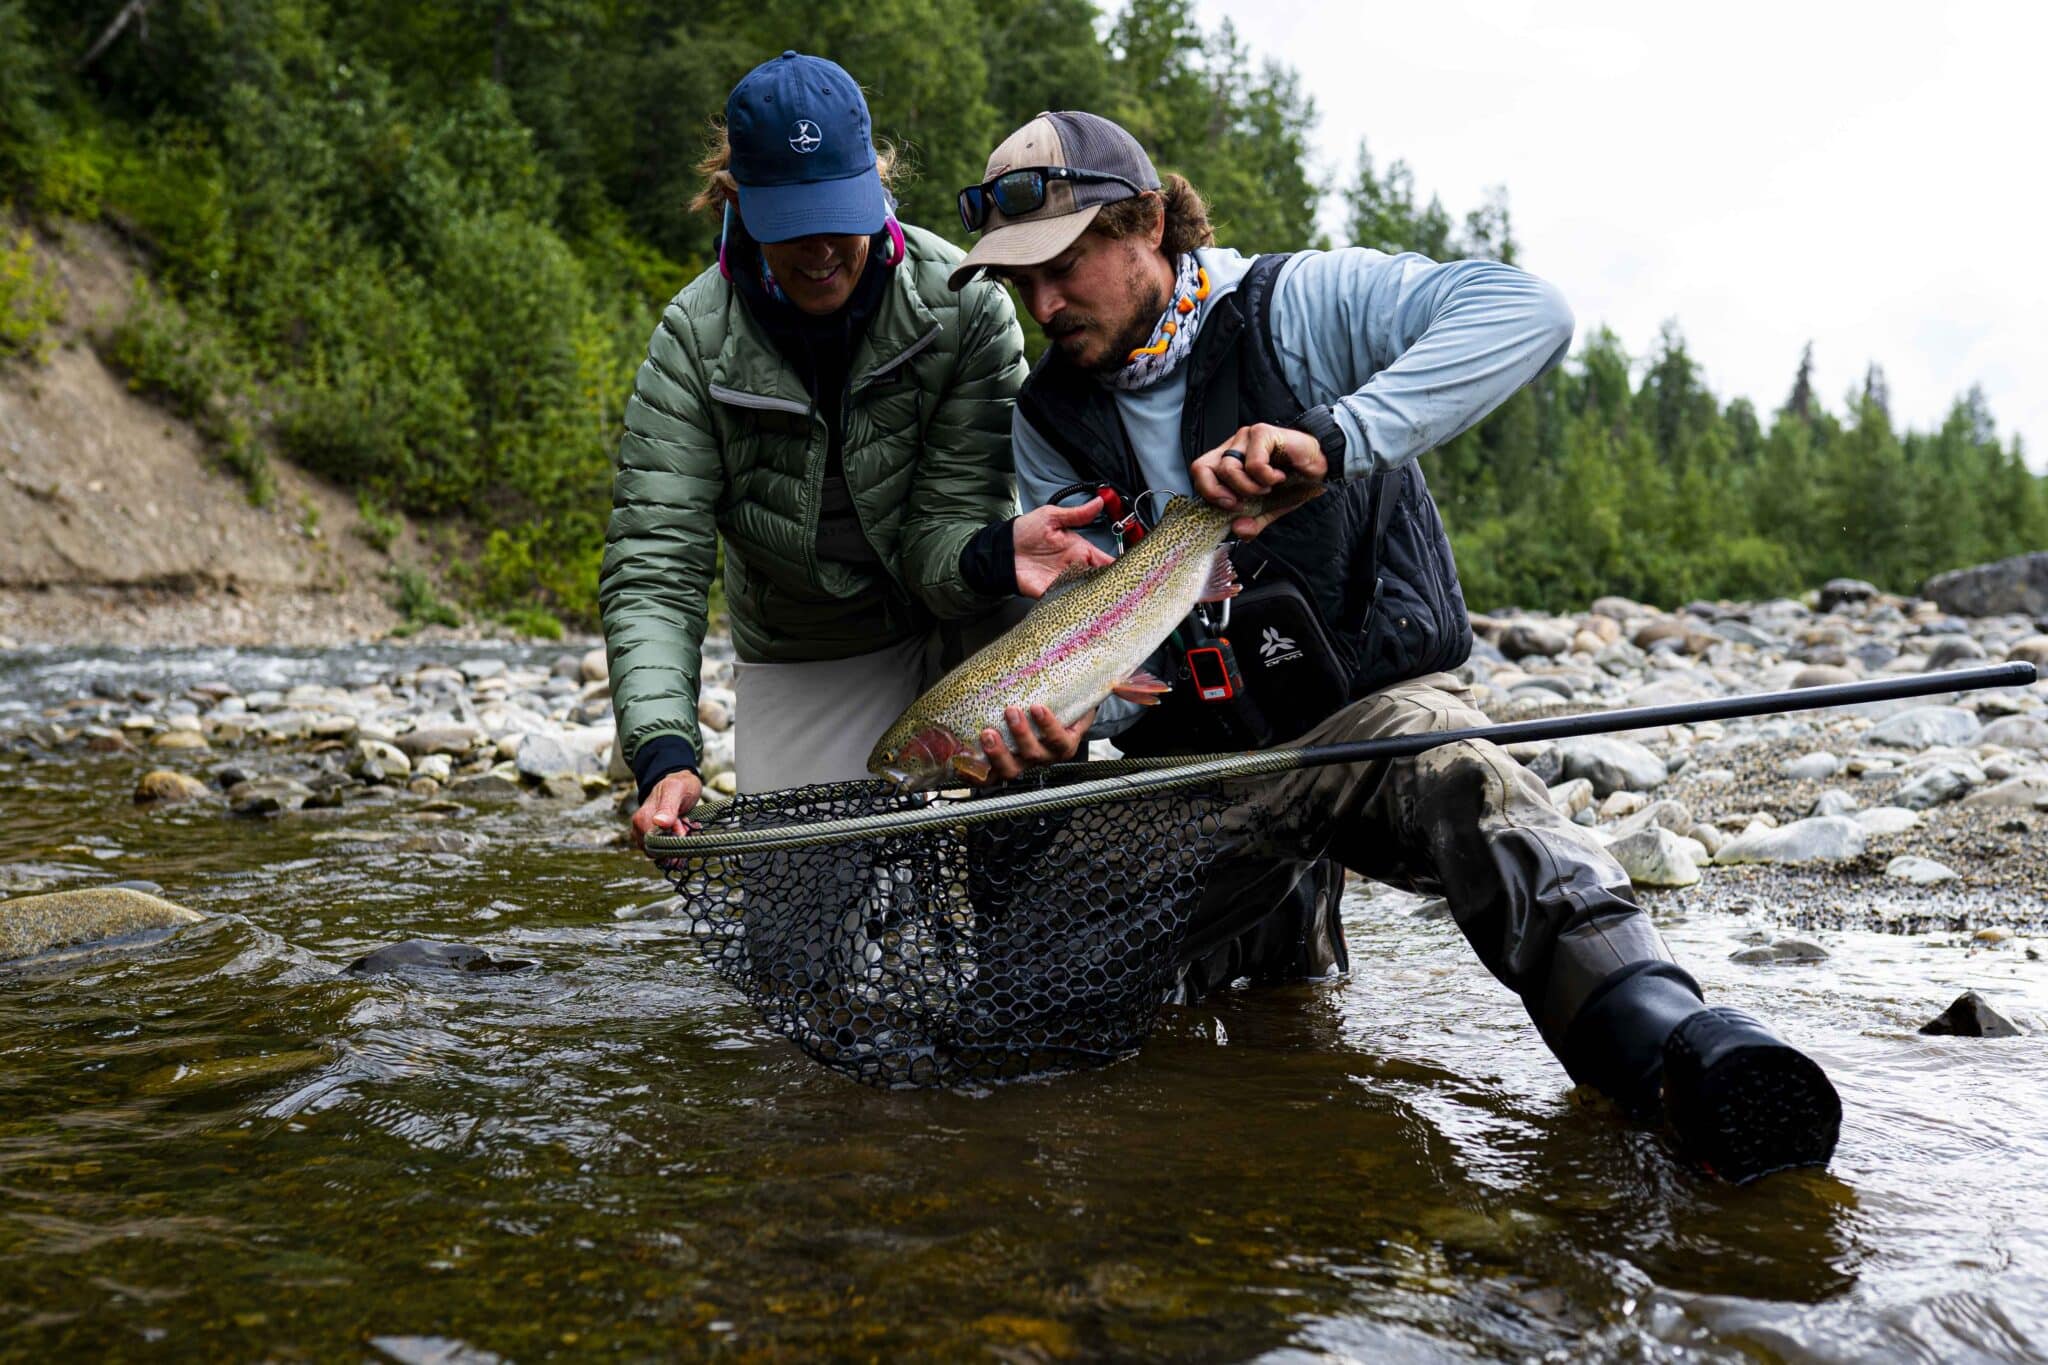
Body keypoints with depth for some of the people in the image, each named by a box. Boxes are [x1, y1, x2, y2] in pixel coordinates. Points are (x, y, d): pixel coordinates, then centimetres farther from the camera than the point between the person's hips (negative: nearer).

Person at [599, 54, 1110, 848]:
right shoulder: (695, 341, -14)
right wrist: (664, 751, -38)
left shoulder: (964, 306, -17)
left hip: (961, 637, -1)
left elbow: (940, 531, -18)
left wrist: (995, 554, -44)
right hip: (803, 675, 1)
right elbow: (652, 569, -21)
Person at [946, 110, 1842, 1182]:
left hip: (1370, 702, -4)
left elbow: (1526, 312, -26)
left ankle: (1660, 1026, -54)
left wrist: (1332, 438, -38)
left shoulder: (1298, 303, -8)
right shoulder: (1049, 420, 6)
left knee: (1463, 782, -37)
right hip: (1196, 756, 5)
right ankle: (1289, 918, 17)